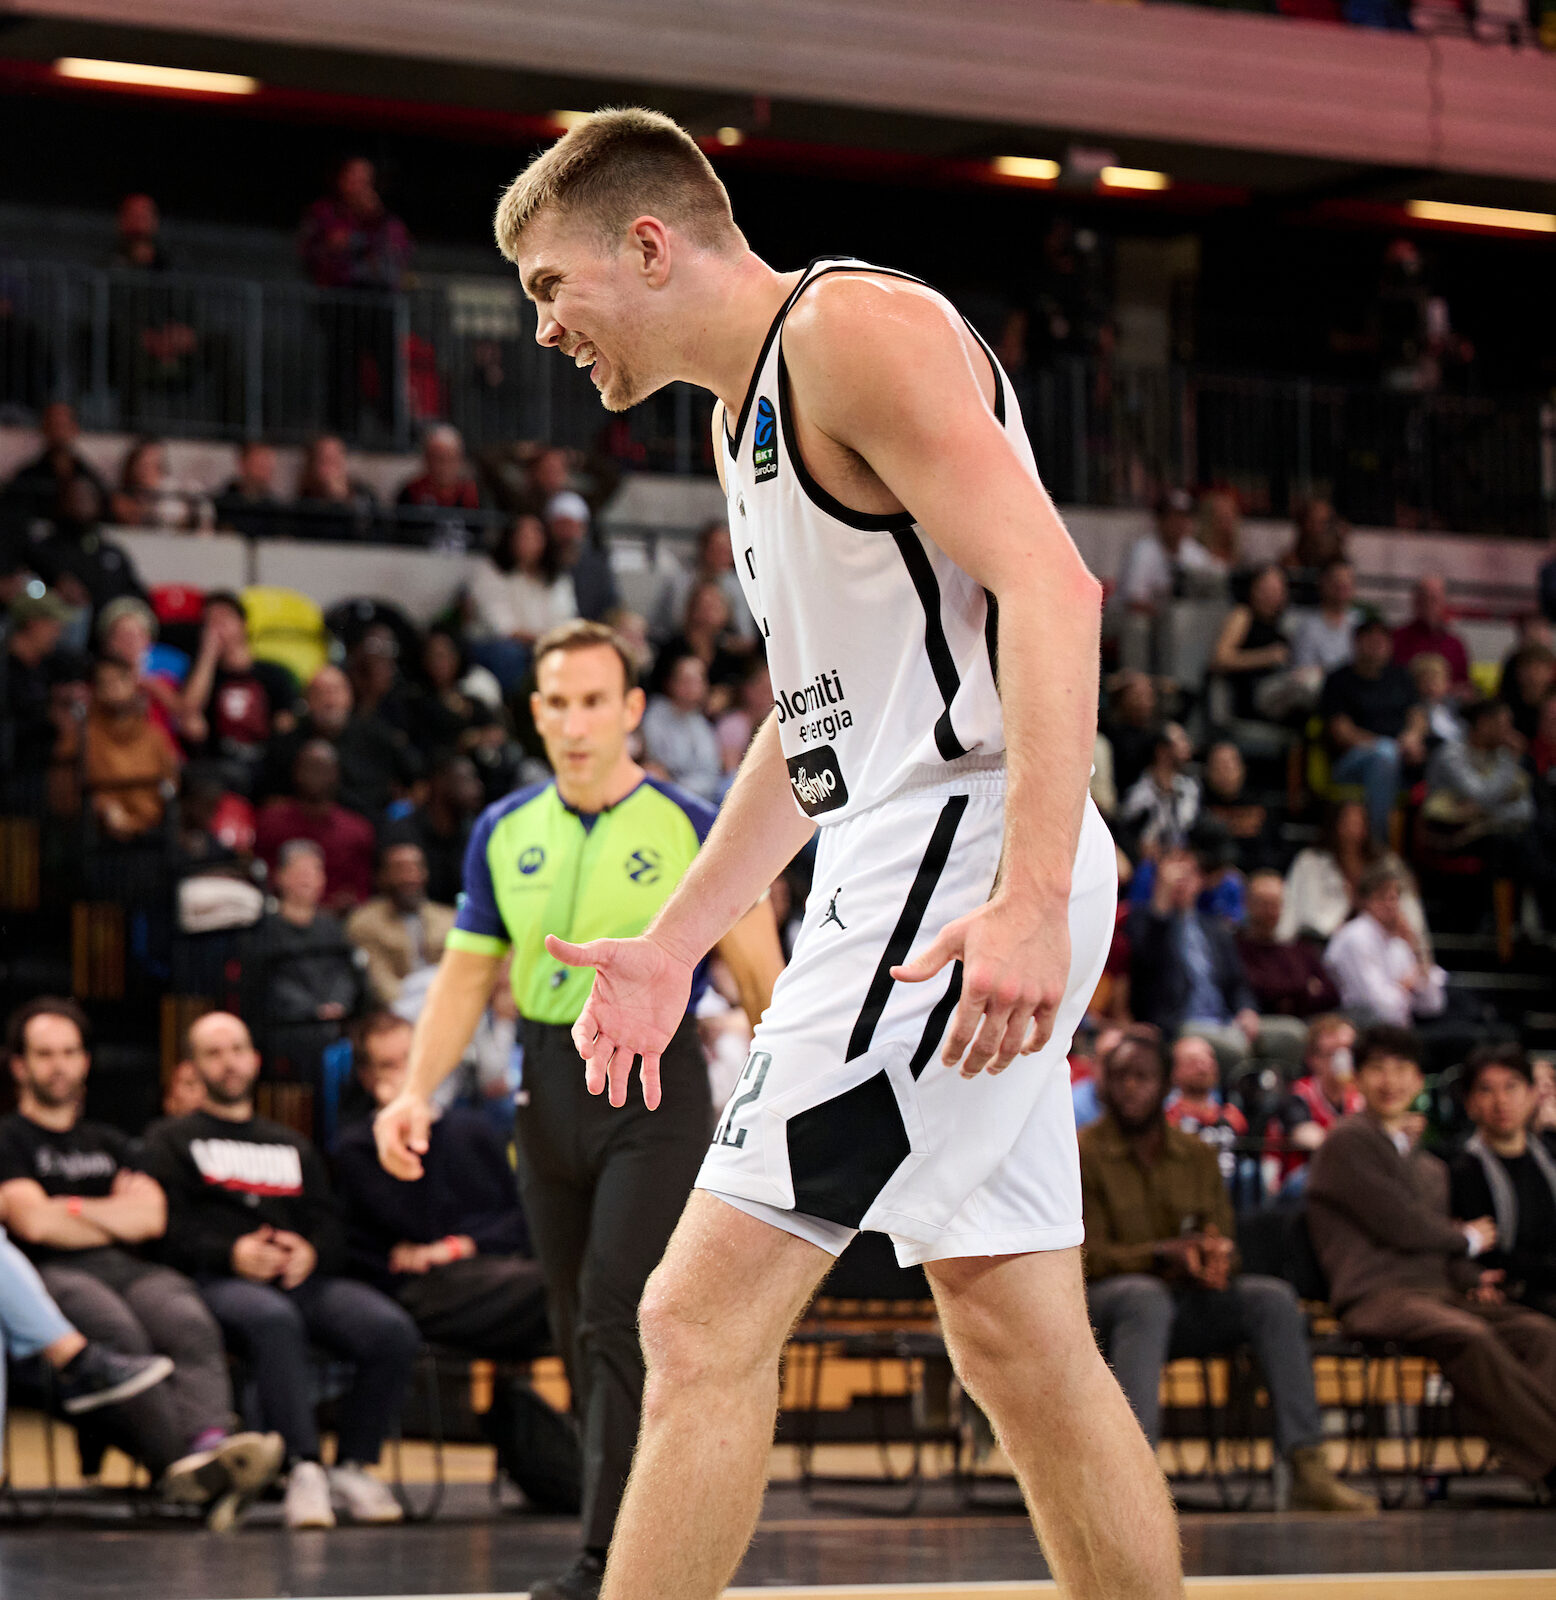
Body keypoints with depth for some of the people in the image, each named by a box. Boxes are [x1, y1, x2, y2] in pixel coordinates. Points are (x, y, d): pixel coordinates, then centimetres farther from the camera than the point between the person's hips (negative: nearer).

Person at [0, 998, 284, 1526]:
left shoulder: (109, 1143, 32)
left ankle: (209, 1442, -60)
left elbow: (152, 1218, 15)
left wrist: (73, 1210, 7)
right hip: (54, 1274, -4)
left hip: (130, 1268, 4)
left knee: (189, 1323, -33)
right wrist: (119, 1215, 12)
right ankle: (177, 1465, -55)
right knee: (119, 1333, -39)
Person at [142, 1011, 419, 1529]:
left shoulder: (294, 1147, 33)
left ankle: (353, 1466, -17)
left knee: (393, 1329, -26)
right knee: (274, 1321, -41)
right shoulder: (172, 1141, 20)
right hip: (216, 1279, -4)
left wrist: (311, 1252, -6)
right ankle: (303, 1469, -42)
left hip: (302, 1276, 4)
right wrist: (231, 1253, -16)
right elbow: (168, 1230, 2)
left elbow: (332, 1229, 19)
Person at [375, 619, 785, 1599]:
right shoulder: (505, 833, 8)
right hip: (548, 1086, 5)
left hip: (655, 1086, -5)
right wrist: (418, 1093, -1)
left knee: (620, 1323, -15)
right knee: (581, 1334, 9)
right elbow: (467, 974, 12)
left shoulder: (692, 829, -5)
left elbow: (761, 977, -2)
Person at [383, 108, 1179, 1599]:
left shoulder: (855, 325, -9)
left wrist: (1030, 898, -29)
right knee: (1021, 1346, 9)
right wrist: (673, 944, 27)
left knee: (705, 1314, -12)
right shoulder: (744, 416, 22)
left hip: (967, 852, -11)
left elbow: (1047, 586, -20)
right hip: (903, 868, 11)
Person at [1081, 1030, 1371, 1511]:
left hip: (1187, 1299, 5)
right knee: (1147, 1298, -40)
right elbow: (1088, 1255, -8)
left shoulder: (1197, 1157, 16)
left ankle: (1307, 1470, -30)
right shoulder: (1080, 1154, 0)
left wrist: (1215, 1257, -15)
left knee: (1273, 1298, -22)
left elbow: (1224, 1242, 12)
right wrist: (1164, 1255, -24)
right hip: (1101, 1298, -5)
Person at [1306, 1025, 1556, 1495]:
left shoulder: (1429, 1166, 30)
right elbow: (1401, 1226, -6)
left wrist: (1474, 1279, -1)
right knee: (1470, 1336, -37)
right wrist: (1469, 1239, 10)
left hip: (1438, 1292, 7)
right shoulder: (1347, 1143, 4)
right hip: (1376, 1295, -7)